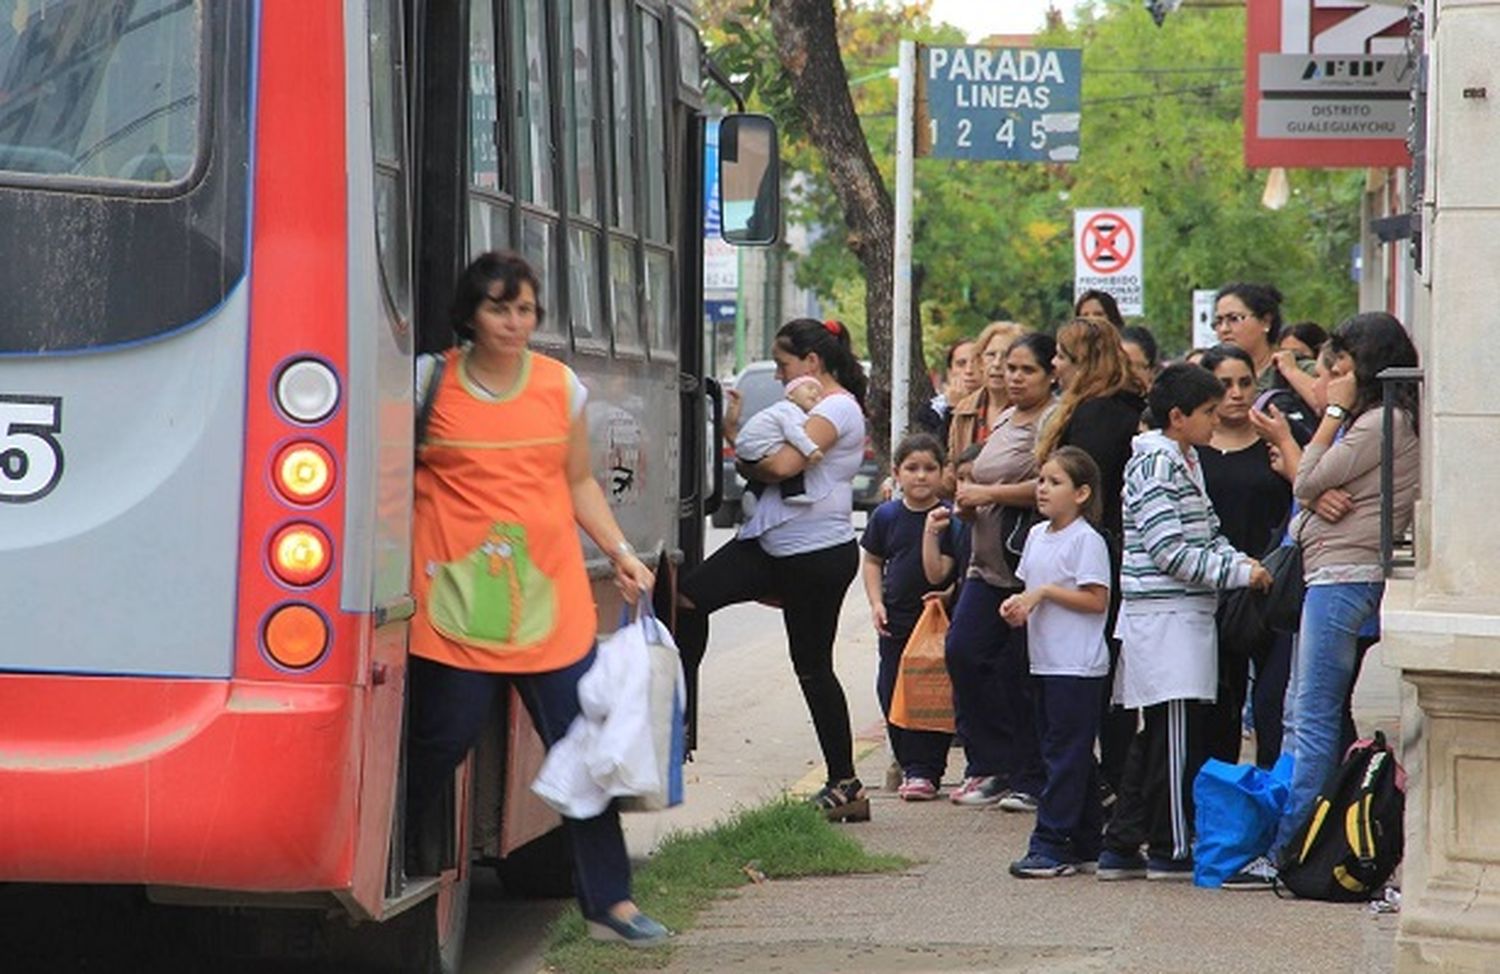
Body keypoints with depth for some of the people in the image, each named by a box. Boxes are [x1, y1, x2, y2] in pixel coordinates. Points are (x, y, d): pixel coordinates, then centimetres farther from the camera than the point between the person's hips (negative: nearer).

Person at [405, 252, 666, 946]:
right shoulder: (432, 383, 1)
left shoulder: (562, 386, 10)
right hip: (458, 604, -3)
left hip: (552, 604, 3)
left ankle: (609, 903, 8)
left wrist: (619, 550, 8)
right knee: (437, 747, -1)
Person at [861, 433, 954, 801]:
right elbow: (873, 562, 13)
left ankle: (924, 771, 4)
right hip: (896, 622, 3)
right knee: (892, 695, 5)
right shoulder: (886, 516, 3)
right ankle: (910, 766, 15)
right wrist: (876, 603, 3)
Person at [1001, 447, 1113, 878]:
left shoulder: (1087, 540, -12)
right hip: (1045, 662, 9)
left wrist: (1044, 592, -17)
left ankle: (1052, 846, -6)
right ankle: (1086, 844, 19)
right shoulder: (1037, 536, 14)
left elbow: (1096, 600, -17)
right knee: (1073, 758, 13)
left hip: (1077, 667, -9)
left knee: (1066, 755, -6)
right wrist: (1017, 605, 0)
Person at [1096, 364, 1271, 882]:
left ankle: (1121, 845, 14)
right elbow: (1170, 551, -19)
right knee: (1176, 737, -6)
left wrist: (1241, 562, 4)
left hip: (1185, 615, 10)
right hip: (1165, 618, -10)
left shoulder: (1185, 461, 18)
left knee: (1157, 738, 11)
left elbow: (1206, 534, 22)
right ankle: (1171, 850, 0)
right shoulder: (1155, 463, -13)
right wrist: (1238, 573, -17)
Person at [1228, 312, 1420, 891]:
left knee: (1313, 720, -8)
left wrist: (1334, 412, -2)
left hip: (1345, 576, -11)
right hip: (1326, 575, 11)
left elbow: (1308, 481, -10)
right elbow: (1309, 486, 17)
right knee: (1300, 717, 11)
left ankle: (1284, 854, -7)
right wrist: (1319, 497, -4)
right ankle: (1281, 840, 13)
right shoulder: (1370, 420, 20)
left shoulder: (1385, 421, -12)